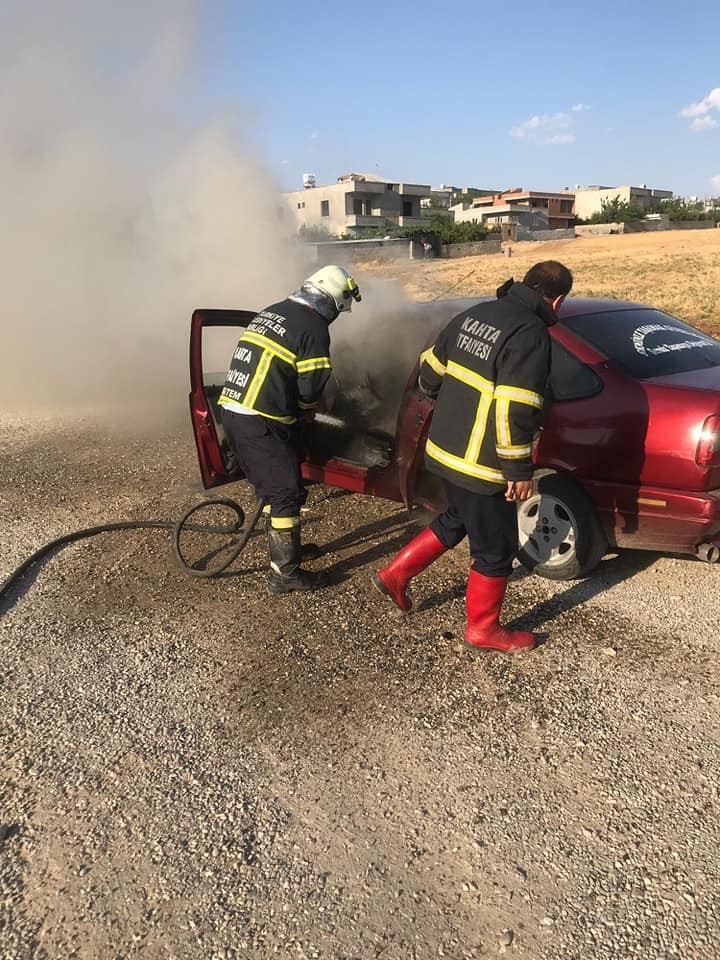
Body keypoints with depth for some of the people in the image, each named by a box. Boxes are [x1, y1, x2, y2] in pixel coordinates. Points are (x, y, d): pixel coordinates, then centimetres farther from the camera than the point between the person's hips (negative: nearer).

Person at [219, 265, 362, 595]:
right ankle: (284, 573, 10)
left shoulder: (270, 312, 16)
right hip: (261, 424, -9)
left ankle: (284, 547, 37)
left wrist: (301, 407, 16)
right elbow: (311, 387, -10)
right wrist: (307, 409, 13)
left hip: (231, 411, 9)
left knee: (272, 486, 22)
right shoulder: (314, 327, -10)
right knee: (287, 493, 2)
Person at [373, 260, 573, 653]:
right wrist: (519, 469, -16)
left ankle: (395, 574, 32)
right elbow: (515, 410, -25)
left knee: (455, 520, 29)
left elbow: (430, 370, 14)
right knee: (495, 549, 10)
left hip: (445, 448, 8)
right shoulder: (531, 334, -19)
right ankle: (483, 629, 26)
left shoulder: (476, 313, 6)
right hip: (481, 463, -8)